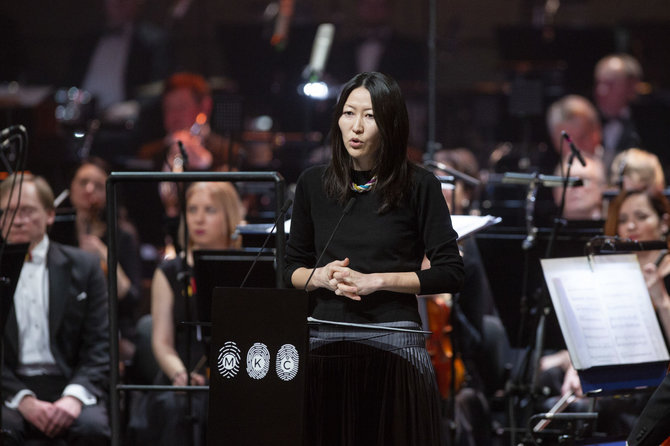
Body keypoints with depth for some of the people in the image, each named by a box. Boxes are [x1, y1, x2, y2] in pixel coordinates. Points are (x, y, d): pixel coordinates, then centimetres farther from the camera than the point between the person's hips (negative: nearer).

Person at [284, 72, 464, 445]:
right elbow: (292, 270, 17)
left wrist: (376, 280, -11)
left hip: (393, 341, -3)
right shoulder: (314, 184, 10)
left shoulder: (418, 186, 0)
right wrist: (321, 276, -5)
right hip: (324, 344, 3)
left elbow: (450, 274, -4)